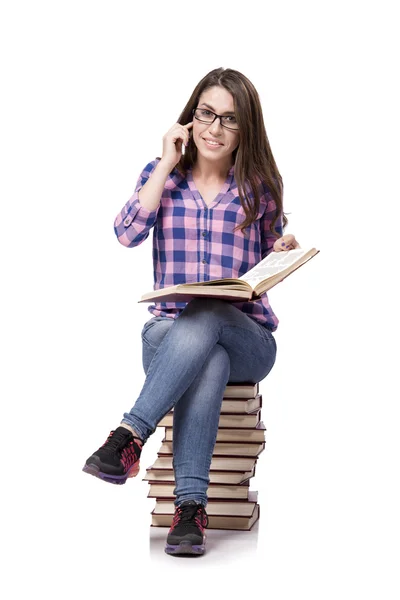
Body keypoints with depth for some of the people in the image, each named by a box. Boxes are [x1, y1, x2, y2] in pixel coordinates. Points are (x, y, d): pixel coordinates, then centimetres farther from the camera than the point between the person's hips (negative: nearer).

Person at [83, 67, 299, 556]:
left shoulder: (261, 185, 10)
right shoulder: (161, 176, 11)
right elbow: (127, 232, -8)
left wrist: (284, 251, -6)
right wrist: (167, 164, -5)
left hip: (246, 335, 0)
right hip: (169, 329, 0)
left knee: (202, 318, -37)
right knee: (206, 362, -37)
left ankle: (129, 436, -42)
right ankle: (190, 506, -42)